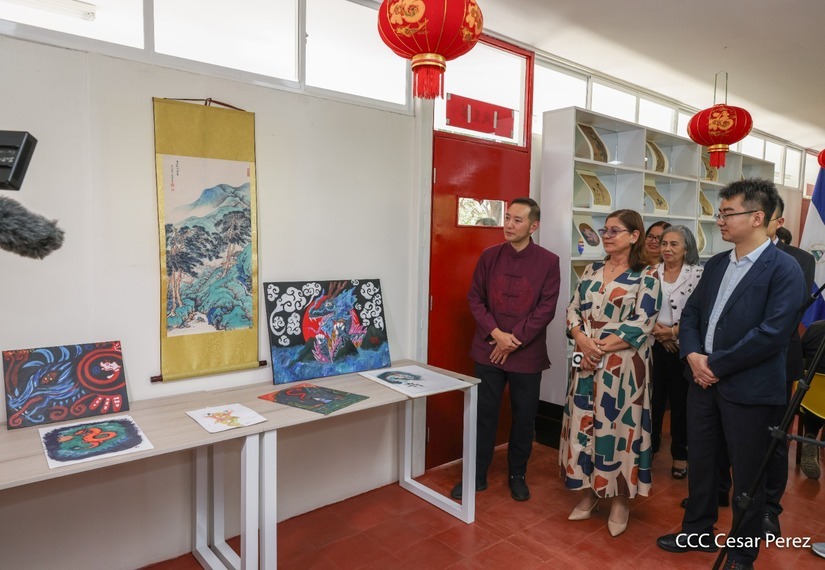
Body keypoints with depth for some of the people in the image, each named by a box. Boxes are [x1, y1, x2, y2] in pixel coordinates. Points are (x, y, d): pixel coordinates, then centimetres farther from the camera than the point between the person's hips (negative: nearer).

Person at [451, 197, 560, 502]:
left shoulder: (548, 261, -5)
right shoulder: (489, 256, 1)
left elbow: (546, 308, -8)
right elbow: (475, 298, 1)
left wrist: (514, 339, -12)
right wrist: (496, 334, -11)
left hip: (527, 354, -1)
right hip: (488, 349, 2)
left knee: (524, 417, 10)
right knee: (484, 414, 9)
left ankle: (517, 475, 31)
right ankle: (476, 476, 24)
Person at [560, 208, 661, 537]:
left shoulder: (646, 276, -5)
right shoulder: (591, 271, 10)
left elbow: (641, 325, -12)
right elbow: (573, 310, 7)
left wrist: (601, 347, -15)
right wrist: (583, 341, -12)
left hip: (623, 364, -5)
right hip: (587, 360, 5)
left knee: (617, 426, 3)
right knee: (584, 423, 9)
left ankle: (620, 500, 20)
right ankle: (588, 492, 25)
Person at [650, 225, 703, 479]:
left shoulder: (697, 274, -5)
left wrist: (673, 331, -16)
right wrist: (656, 329, -11)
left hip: (683, 347, -2)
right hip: (654, 346, 2)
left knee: (681, 402, 9)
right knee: (653, 399, 10)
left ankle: (680, 454, 24)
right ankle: (649, 448, 27)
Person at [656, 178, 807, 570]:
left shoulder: (784, 269, -12)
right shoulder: (716, 264, 10)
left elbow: (773, 332, -21)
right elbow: (691, 313, 10)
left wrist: (716, 365, -17)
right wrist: (693, 355, -8)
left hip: (749, 389, -6)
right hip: (703, 381, 7)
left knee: (747, 476, 11)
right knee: (700, 462, 19)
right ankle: (698, 532, 39)